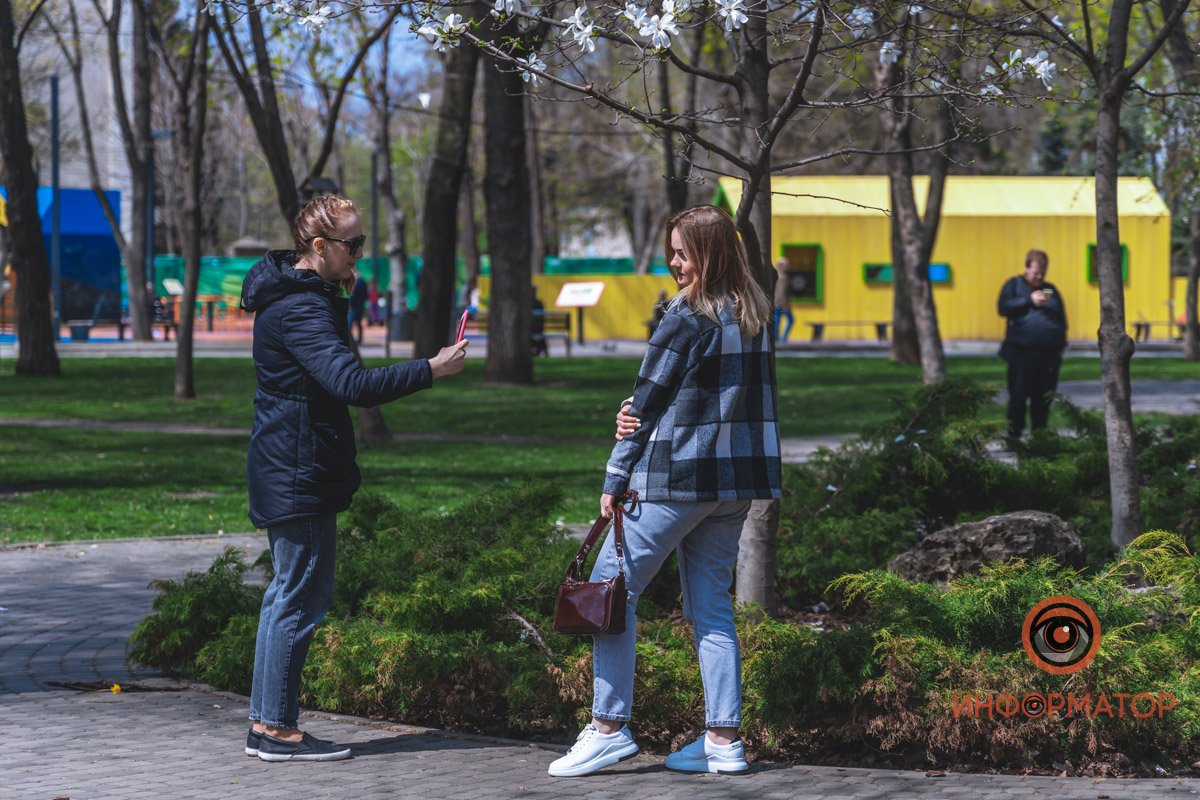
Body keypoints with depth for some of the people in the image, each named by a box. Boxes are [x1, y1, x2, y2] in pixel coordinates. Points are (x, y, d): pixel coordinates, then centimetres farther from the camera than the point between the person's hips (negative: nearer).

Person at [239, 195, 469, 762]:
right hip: (299, 476, -11)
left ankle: (266, 723, 20)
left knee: (288, 593, 15)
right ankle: (278, 730, -1)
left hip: (285, 474, 11)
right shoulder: (301, 308, -20)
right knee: (299, 598, -6)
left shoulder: (302, 296, 14)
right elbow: (353, 385, -32)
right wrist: (431, 370, -28)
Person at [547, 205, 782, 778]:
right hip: (738, 478, 8)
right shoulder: (755, 315, 10)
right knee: (710, 603, 11)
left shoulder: (687, 317, -12)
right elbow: (748, 397, 9)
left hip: (677, 476, -8)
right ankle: (722, 739, 7)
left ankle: (609, 728, -2)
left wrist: (615, 479, -3)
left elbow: (647, 400, -9)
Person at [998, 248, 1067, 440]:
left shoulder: (1050, 290, 19)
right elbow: (1003, 308, -6)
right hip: (1021, 353, -3)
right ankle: (1014, 435, 0)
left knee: (1043, 400, 4)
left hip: (1049, 354, 3)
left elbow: (1062, 319, 22)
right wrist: (1030, 300, -12)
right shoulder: (1014, 285, 9)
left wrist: (1060, 344, 12)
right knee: (1018, 396, -5)